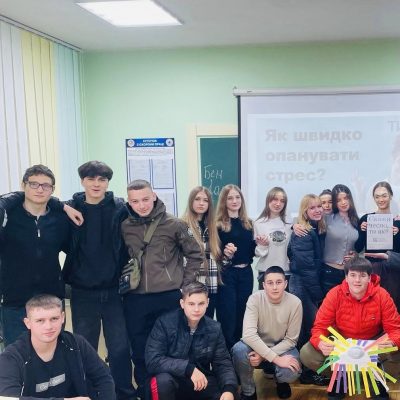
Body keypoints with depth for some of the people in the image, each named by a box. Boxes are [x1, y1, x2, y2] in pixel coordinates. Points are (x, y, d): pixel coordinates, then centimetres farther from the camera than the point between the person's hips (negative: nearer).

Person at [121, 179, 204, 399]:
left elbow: (195, 254, 4)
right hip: (135, 300, 2)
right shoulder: (123, 227, 0)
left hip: (169, 297, -2)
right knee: (139, 350, 11)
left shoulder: (174, 224, -4)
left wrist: (185, 281, 0)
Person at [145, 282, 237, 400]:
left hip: (203, 382, 3)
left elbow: (223, 363, -2)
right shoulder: (165, 323, -14)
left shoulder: (214, 328, -2)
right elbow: (152, 360, -22)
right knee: (163, 380, -34)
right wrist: (189, 368, -29)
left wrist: (229, 389, -23)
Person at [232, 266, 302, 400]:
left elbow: (290, 340, -12)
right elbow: (248, 334, -30)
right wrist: (275, 358, -36)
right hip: (258, 345, 0)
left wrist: (263, 356, -24)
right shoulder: (255, 298, -21)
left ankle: (281, 381, 11)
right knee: (238, 349, -33)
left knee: (291, 372, -31)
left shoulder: (295, 303, -18)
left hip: (282, 347, 0)